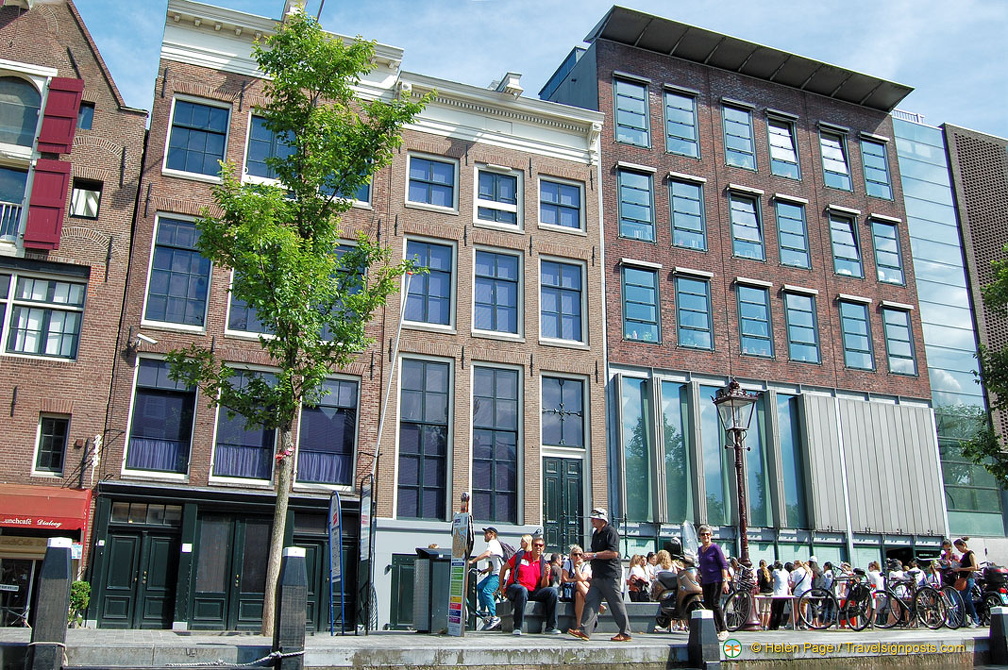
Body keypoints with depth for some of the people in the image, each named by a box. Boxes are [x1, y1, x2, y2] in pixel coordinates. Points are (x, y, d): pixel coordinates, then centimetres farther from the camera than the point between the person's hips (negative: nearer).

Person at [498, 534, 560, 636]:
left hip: (533, 592, 4)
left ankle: (550, 627, -15)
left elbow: (543, 586, 5)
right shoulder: (520, 556, 2)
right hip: (514, 588, -4)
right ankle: (517, 628, -35)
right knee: (522, 590, -39)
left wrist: (546, 575, -14)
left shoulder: (543, 563, 10)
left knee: (552, 591, -17)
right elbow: (504, 568, 11)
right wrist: (501, 587, 7)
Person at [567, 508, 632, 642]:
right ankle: (584, 631, -1)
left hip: (610, 575, -9)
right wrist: (589, 556, 13)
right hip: (597, 575, 9)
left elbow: (613, 553, -20)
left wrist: (594, 555, -17)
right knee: (590, 601, 1)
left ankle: (625, 633, 8)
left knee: (616, 604, -1)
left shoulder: (611, 532, -10)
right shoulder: (596, 534, 19)